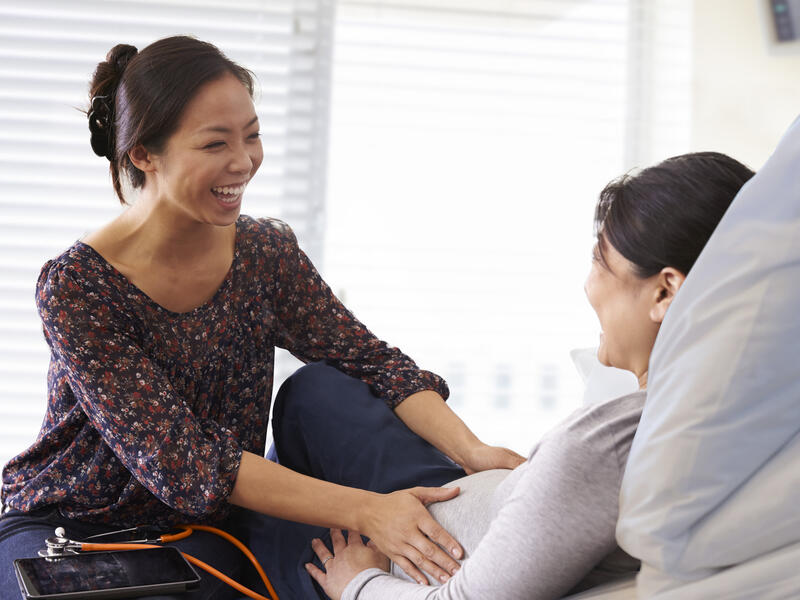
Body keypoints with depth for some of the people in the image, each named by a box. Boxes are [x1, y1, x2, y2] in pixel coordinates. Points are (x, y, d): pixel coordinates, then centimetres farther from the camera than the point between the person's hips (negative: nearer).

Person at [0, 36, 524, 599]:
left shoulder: (268, 253, -3)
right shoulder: (76, 285, -20)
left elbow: (375, 361, -8)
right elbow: (179, 459, -27)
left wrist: (473, 452, -27)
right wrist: (363, 510, -35)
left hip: (207, 530, 6)